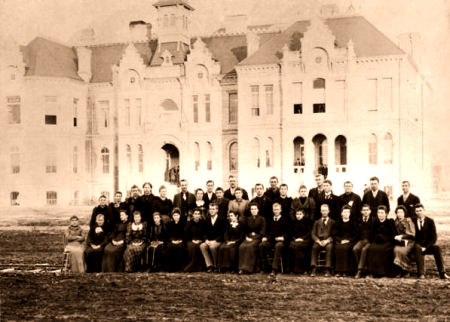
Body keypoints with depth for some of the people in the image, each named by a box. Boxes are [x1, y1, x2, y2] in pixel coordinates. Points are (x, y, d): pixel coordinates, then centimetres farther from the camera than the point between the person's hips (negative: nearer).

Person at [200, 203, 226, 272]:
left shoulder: (222, 220, -1)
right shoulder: (207, 220, 13)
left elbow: (223, 233, -6)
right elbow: (205, 232, 13)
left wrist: (215, 241, -18)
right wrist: (206, 240, -7)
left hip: (218, 241, -4)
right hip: (209, 241, 4)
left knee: (212, 246, -35)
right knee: (202, 246, -27)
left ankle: (216, 266, -17)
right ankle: (210, 265, -23)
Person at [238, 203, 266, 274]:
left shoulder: (262, 219, 7)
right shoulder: (248, 219, 22)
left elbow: (262, 232, -1)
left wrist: (254, 238, -12)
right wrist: (247, 237, -1)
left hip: (257, 238, -4)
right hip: (249, 238, 4)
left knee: (250, 246, -35)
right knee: (242, 246, -29)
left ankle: (248, 268, -35)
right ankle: (242, 268, -31)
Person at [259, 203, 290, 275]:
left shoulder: (285, 219, 15)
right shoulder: (270, 220, 27)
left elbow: (288, 232, 6)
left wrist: (283, 237, -14)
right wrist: (265, 237, 2)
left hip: (281, 240, -4)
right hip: (270, 241, 4)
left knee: (278, 246, -40)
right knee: (261, 245, -29)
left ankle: (274, 269, -44)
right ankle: (264, 268, -21)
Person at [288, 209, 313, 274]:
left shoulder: (307, 221, 7)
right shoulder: (294, 222, 19)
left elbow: (309, 232, 0)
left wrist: (302, 238, -12)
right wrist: (295, 239, -3)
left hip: (305, 240, -4)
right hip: (295, 240, 4)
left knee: (296, 246, -33)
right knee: (291, 245, -30)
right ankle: (293, 268, -26)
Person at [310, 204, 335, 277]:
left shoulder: (332, 222, 17)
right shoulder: (317, 222, 23)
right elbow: (313, 234, 11)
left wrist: (327, 240, -14)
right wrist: (318, 241, -9)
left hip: (328, 241, -1)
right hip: (318, 240, 1)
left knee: (329, 247, -36)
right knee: (314, 247, -33)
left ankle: (327, 269, -41)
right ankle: (313, 269, -40)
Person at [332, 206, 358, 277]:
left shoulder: (353, 223, 14)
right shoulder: (338, 223, 17)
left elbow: (356, 235, 7)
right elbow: (334, 235, 10)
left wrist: (348, 240, -9)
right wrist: (341, 240, -7)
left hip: (350, 241, -1)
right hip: (339, 241, 1)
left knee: (346, 248, -35)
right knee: (338, 248, -33)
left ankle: (346, 271, -32)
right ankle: (338, 271, -32)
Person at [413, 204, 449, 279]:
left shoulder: (430, 221, 1)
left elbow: (434, 237, -4)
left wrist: (425, 247, -17)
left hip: (428, 245, 1)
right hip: (418, 244, 0)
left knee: (437, 248, -31)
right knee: (417, 247, -36)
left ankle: (442, 273, -35)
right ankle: (421, 273, -42)